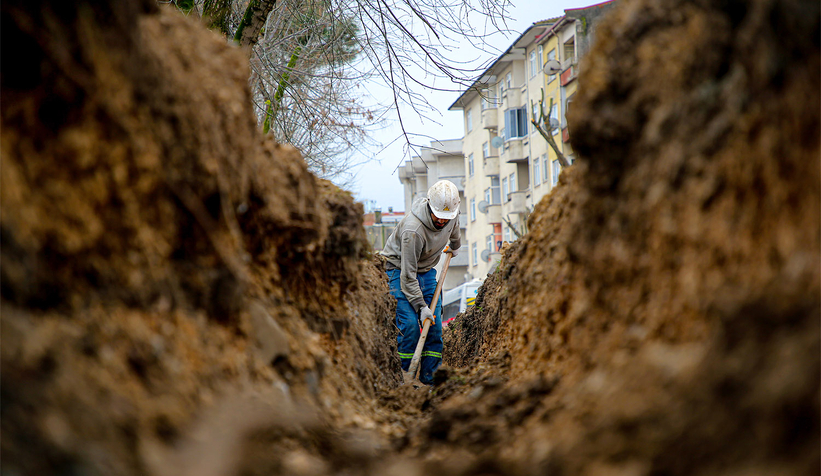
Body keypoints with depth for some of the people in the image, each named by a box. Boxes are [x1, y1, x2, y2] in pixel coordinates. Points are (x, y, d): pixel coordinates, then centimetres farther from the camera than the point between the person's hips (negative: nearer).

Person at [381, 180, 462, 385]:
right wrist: (421, 306, -28)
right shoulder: (412, 230, -35)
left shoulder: (452, 214, -14)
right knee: (409, 323, -18)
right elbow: (408, 274, -29)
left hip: (426, 269, 6)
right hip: (399, 269, -6)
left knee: (435, 325, -2)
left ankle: (430, 379, 3)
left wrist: (456, 245, 34)